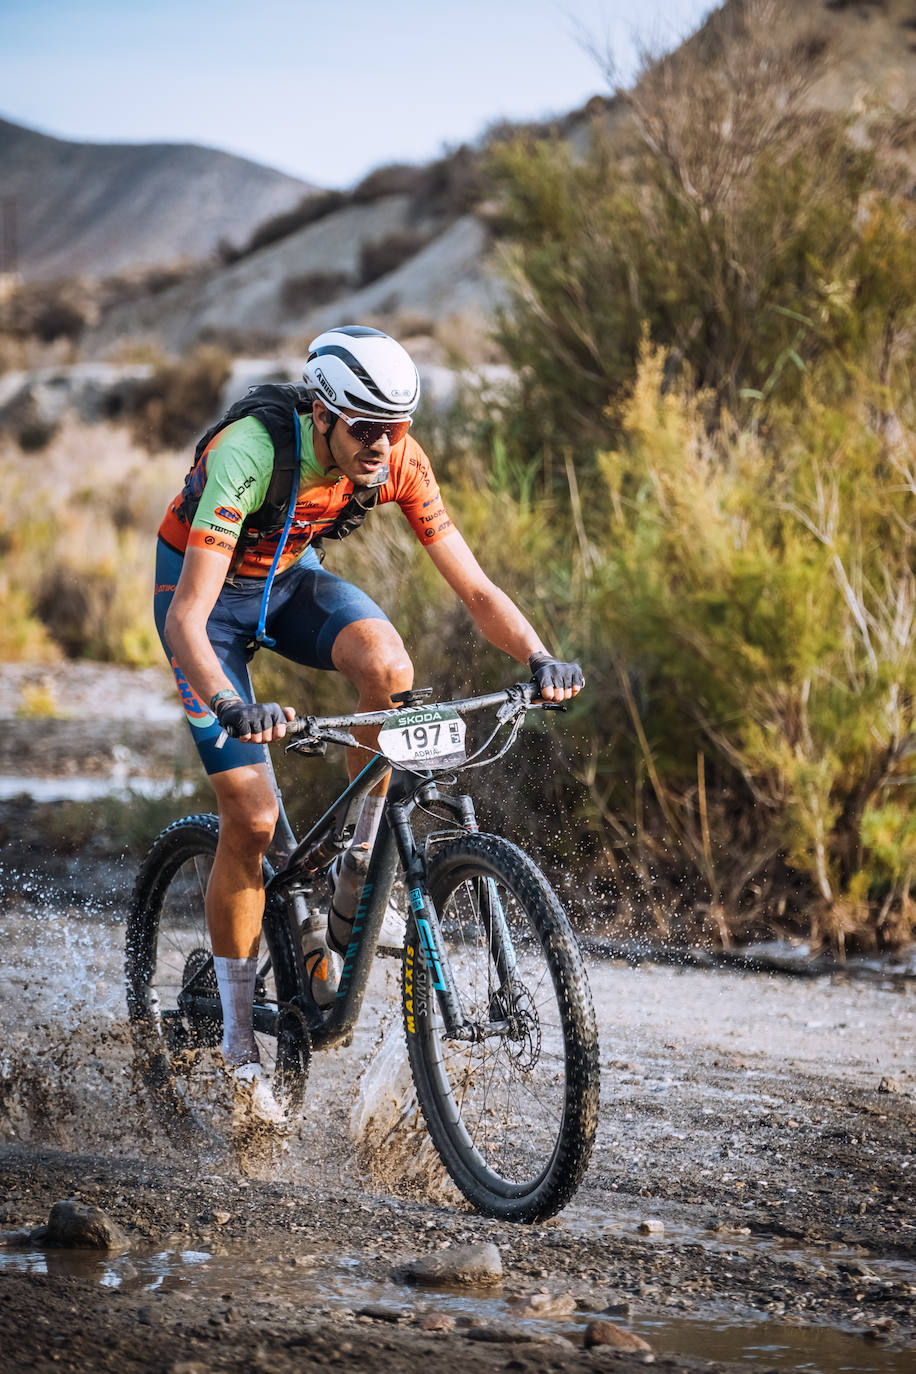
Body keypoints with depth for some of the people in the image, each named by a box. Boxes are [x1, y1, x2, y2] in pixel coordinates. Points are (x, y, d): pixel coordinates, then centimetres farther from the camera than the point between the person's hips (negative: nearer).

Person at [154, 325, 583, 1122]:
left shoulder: (397, 460, -22)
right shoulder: (249, 455, -37)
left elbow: (473, 587, -19)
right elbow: (185, 617, -43)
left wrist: (539, 659, -38)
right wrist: (232, 708, -60)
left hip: (290, 577, 4)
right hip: (207, 590, -4)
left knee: (386, 663, -30)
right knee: (251, 816, -11)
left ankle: (356, 889, -13)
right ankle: (238, 1037, 6)